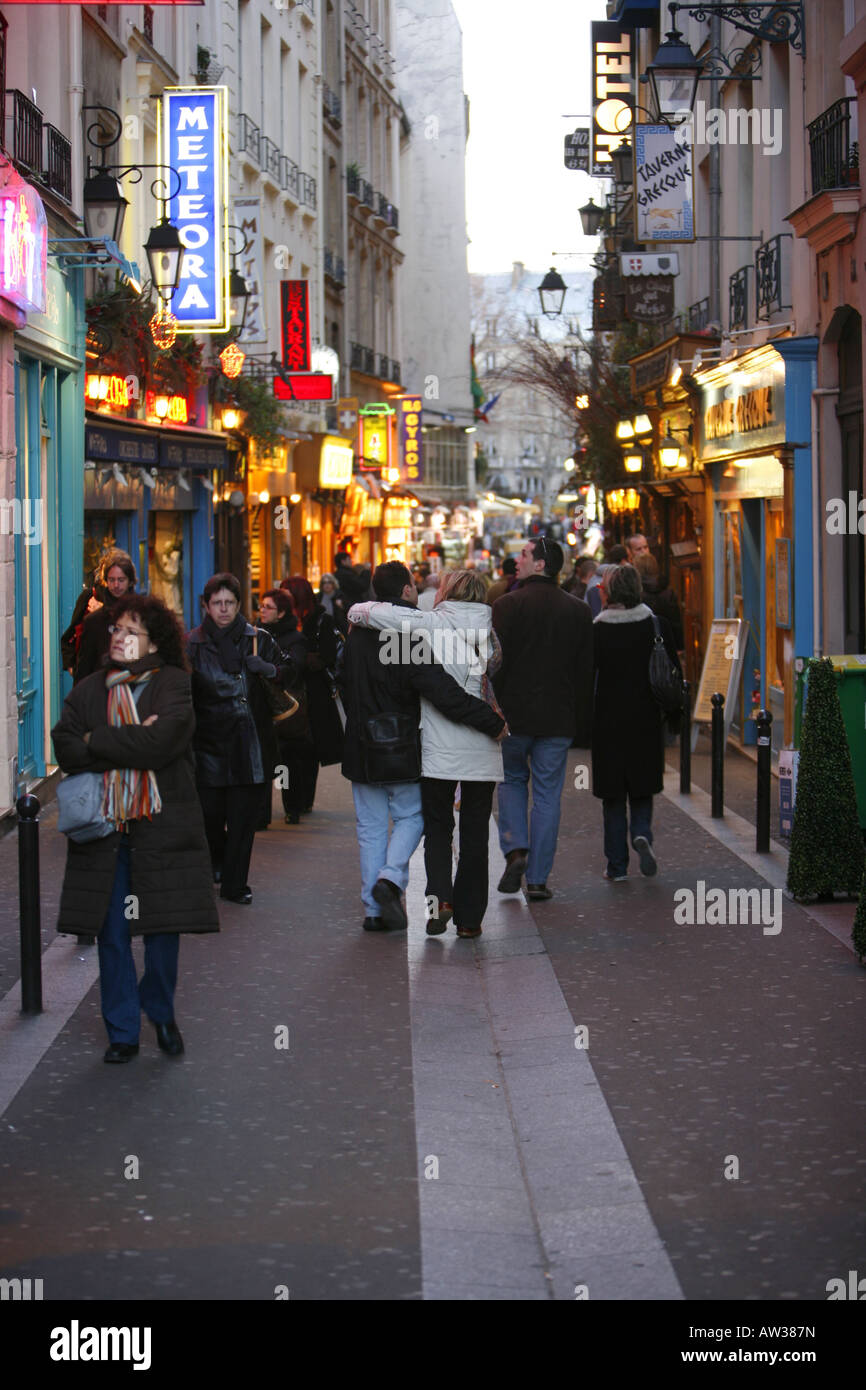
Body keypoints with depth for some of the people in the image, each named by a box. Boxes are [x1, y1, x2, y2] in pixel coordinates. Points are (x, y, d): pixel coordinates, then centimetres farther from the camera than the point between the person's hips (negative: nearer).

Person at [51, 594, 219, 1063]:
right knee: (111, 934, 4)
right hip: (104, 827, 3)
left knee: (163, 929, 1)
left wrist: (99, 743, -8)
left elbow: (161, 742, -17)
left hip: (160, 825, -3)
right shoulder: (89, 690, 10)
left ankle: (161, 1012, 25)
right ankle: (122, 1032, 15)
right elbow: (66, 748, -3)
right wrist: (132, 747, -14)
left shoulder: (173, 685, -1)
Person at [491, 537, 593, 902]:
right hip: (558, 718, 2)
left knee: (512, 779, 19)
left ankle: (515, 848, -1)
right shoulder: (578, 610, 3)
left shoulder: (507, 606, -8)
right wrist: (583, 727, 11)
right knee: (547, 795, 7)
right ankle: (537, 879, 6)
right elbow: (585, 670, 6)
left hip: (513, 713, -2)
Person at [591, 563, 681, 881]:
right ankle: (641, 834, -13)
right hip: (647, 722, 1)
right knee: (642, 789, 15)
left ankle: (617, 864, 8)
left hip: (608, 722, -1)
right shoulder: (658, 627, -3)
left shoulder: (596, 630, -8)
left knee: (613, 794, 8)